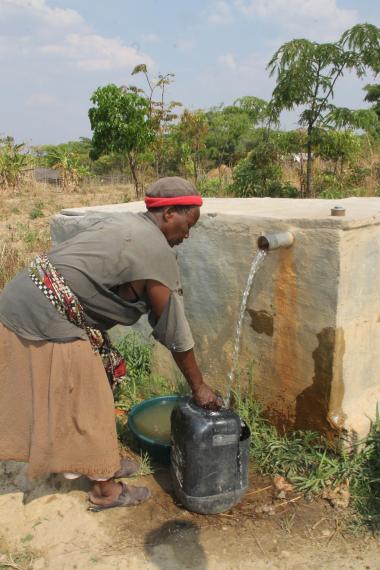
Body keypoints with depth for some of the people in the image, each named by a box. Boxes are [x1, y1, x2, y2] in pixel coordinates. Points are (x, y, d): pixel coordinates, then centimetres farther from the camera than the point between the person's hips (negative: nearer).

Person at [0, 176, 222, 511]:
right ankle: (104, 490, 25)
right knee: (89, 405, 7)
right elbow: (175, 331, -7)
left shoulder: (123, 221, 13)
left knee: (72, 396, 23)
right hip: (46, 320, -9)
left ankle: (82, 462, 42)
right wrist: (199, 387, 5)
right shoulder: (157, 252, -12)